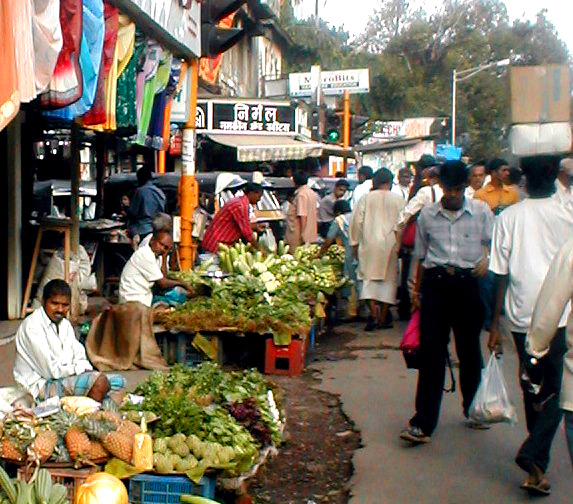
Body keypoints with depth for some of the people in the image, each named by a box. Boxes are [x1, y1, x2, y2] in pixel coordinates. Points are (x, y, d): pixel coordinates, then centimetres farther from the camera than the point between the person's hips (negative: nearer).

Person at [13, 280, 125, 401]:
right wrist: (82, 368, -12)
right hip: (44, 386, -9)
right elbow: (52, 370, -20)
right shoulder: (32, 326, -15)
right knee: (99, 380, -27)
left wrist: (87, 369, -13)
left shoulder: (64, 324, 11)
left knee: (119, 382, 2)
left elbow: (80, 358, 8)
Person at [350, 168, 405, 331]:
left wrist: (355, 243, 7)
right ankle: (382, 319, 10)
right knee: (388, 279, 8)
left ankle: (373, 313, -12)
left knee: (370, 277, 5)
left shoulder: (366, 198, -1)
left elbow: (357, 221, -2)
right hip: (391, 244, 0)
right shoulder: (398, 200, 0)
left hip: (370, 244, 0)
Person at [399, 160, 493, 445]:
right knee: (431, 354, -2)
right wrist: (417, 291, 14)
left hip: (467, 284, 0)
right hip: (436, 284, 0)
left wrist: (487, 259, -11)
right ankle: (423, 423, 1)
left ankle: (473, 409, 35)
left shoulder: (481, 212, 2)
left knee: (469, 351, 13)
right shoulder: (427, 215, 6)